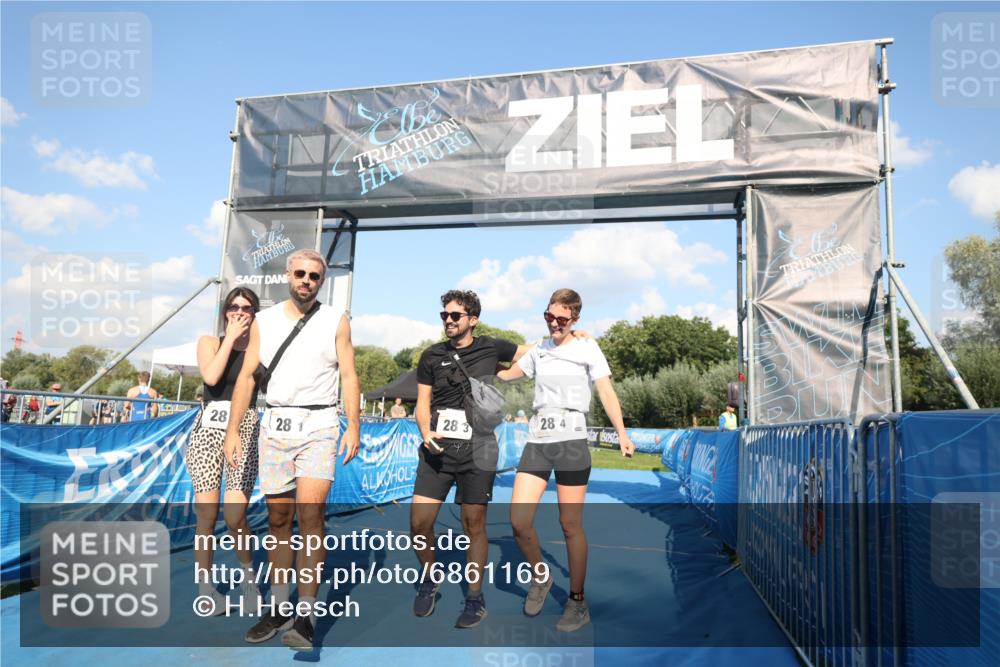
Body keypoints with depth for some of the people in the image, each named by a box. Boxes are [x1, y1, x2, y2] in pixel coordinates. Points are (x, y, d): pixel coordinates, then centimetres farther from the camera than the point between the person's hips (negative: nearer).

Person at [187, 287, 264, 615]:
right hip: (209, 429, 1)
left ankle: (248, 578, 16)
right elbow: (211, 376, -9)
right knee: (206, 516, -1)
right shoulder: (209, 342, 11)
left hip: (246, 431, 0)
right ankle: (205, 586, 16)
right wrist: (231, 337, -5)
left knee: (235, 516, -9)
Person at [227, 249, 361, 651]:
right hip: (275, 425, 3)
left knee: (310, 512, -17)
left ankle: (305, 616, -11)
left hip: (318, 425, -3)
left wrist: (354, 427, -9)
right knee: (278, 518, 9)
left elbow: (349, 377, 1)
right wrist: (233, 429, 1)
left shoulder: (336, 321, 5)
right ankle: (280, 608, 21)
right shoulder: (264, 321, 11)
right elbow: (247, 376, 8)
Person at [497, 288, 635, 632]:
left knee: (571, 525, 1)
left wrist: (622, 434, -17)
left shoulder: (587, 348, 4)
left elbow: (606, 391, -5)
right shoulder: (539, 350, 16)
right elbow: (507, 374, 30)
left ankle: (578, 602, 18)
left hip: (571, 442, -4)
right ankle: (540, 576, 21)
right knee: (519, 521, -6)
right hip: (536, 442, 4)